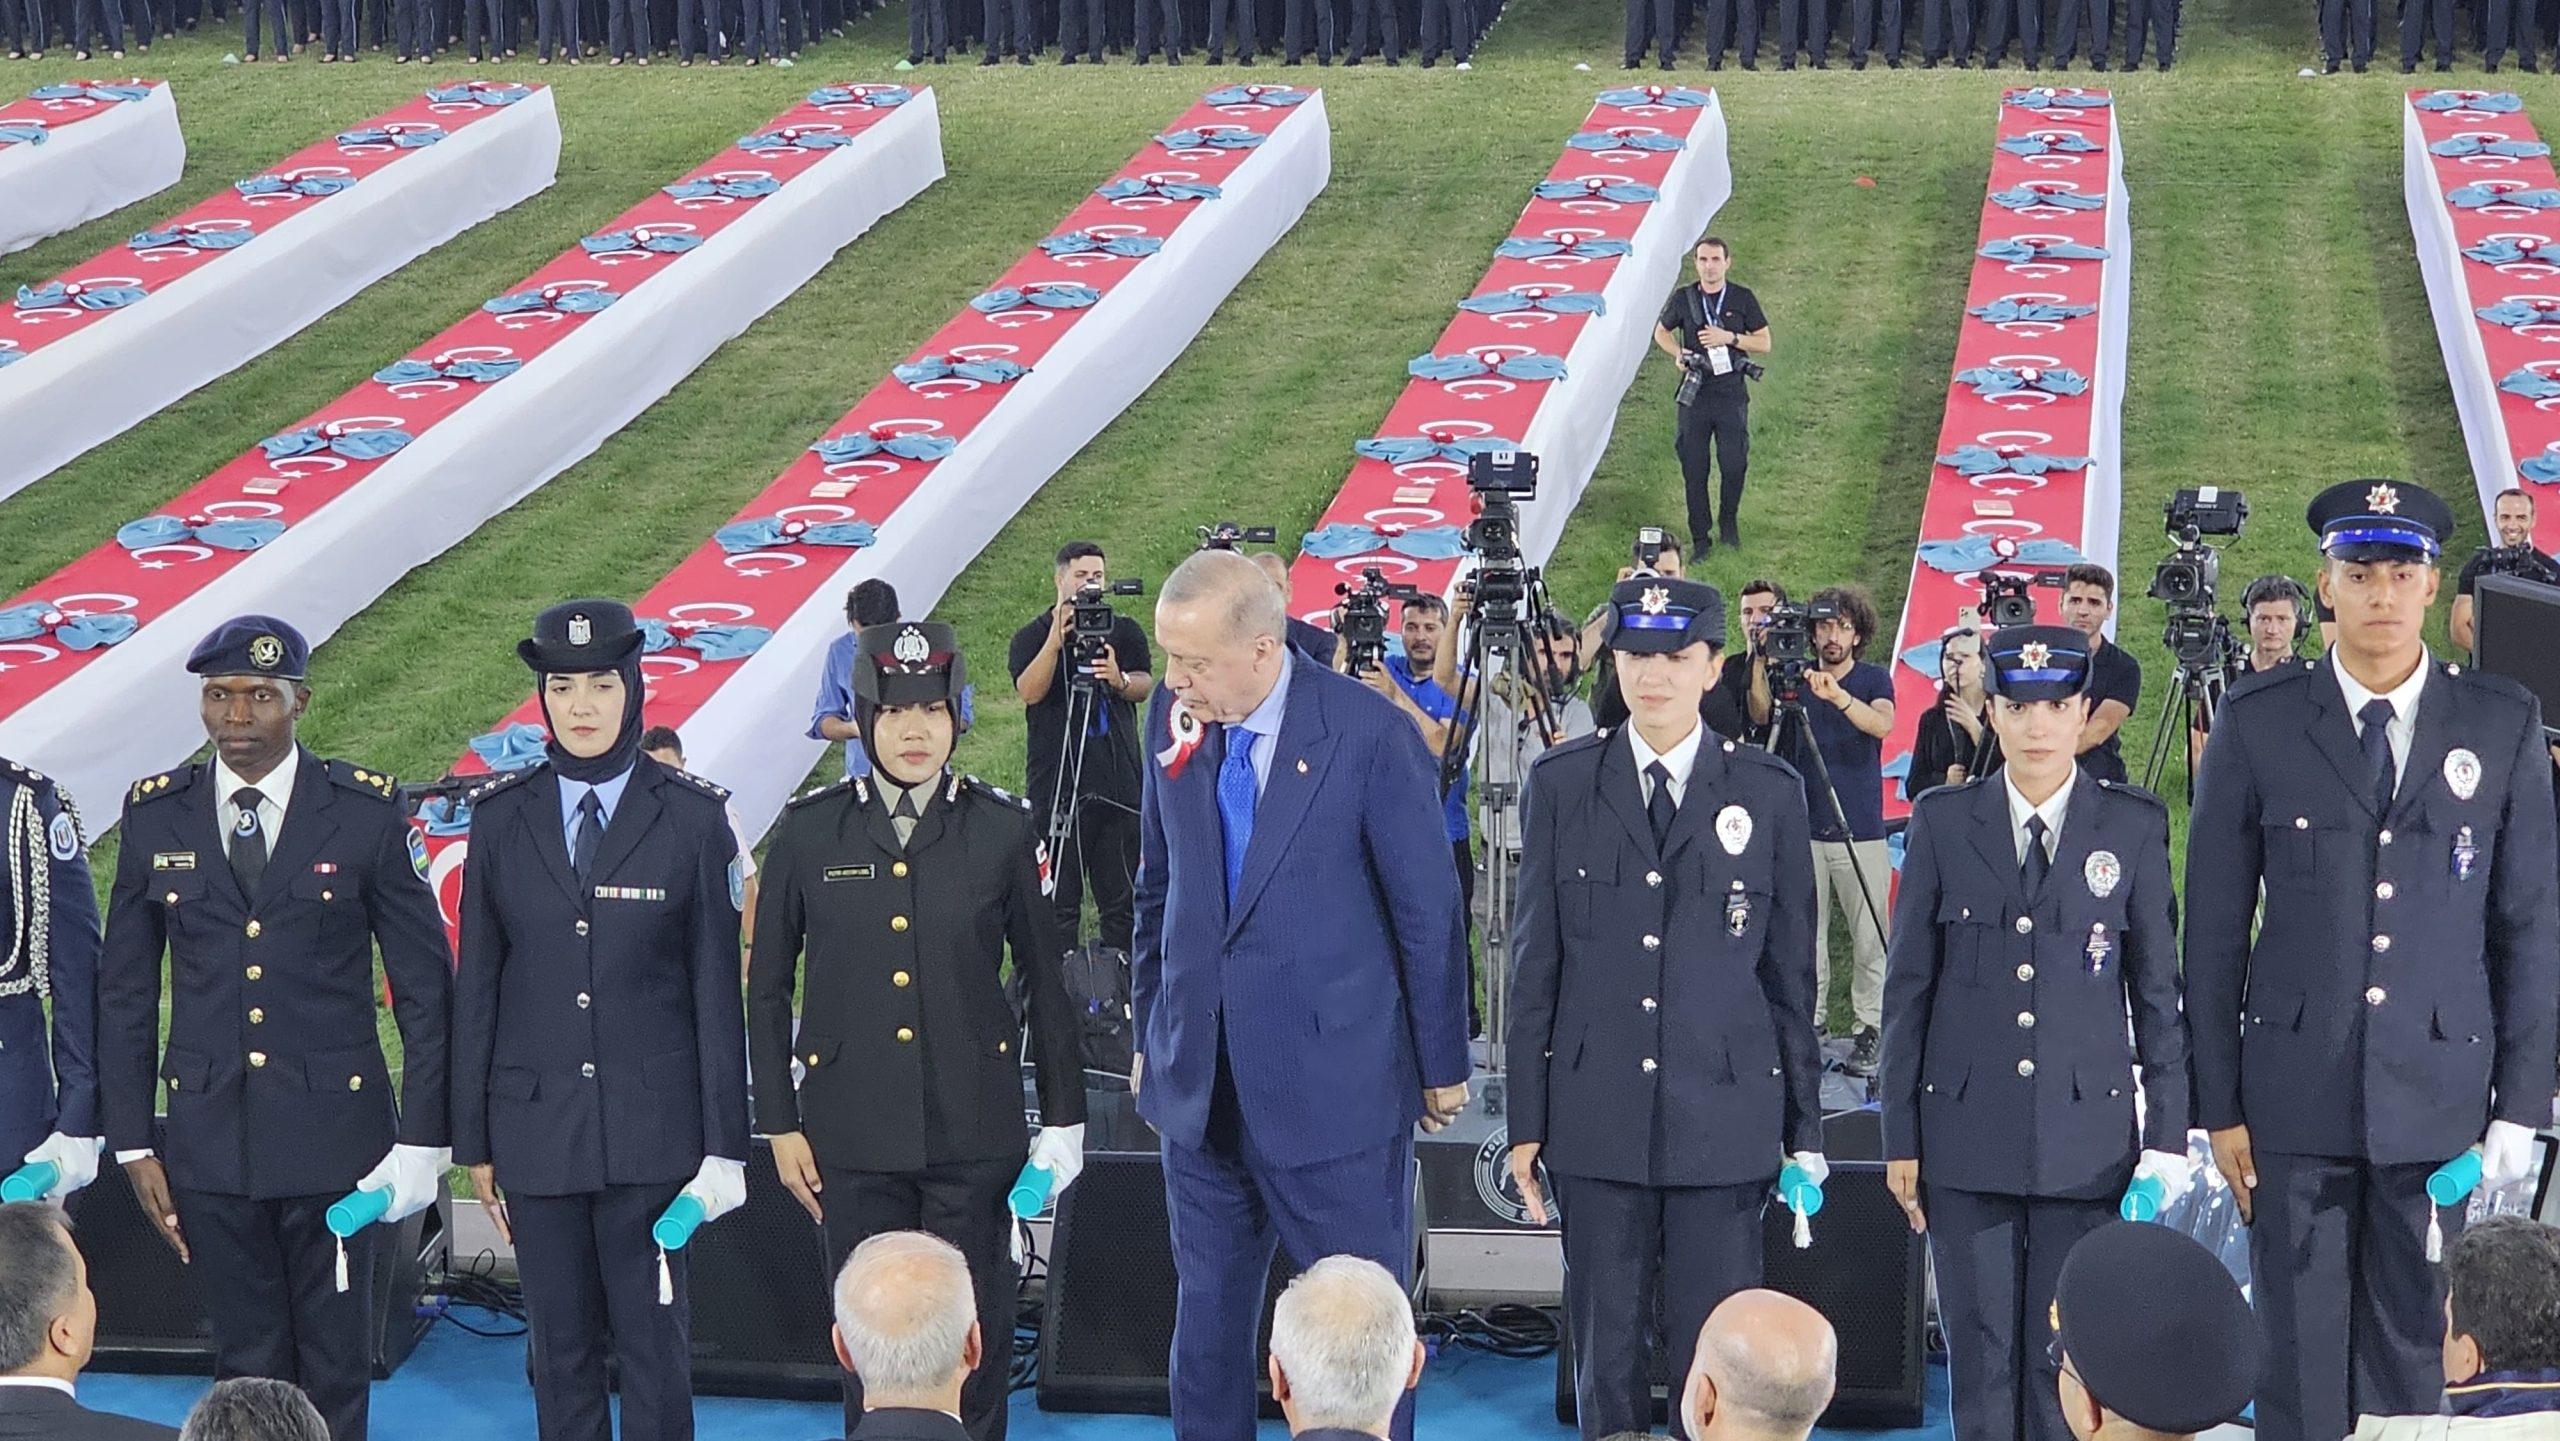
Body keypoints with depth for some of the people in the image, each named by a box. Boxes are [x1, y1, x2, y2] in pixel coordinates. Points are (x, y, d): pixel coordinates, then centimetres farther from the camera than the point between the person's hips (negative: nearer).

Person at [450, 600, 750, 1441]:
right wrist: (474, 1141, 6)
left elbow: (717, 986, -1)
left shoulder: (691, 817, -2)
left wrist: (723, 1143, -3)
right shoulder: (502, 817, 3)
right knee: (560, 1349, 8)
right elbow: (476, 984, 7)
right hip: (535, 1121, 2)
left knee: (654, 1345, 1)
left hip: (652, 1124, -2)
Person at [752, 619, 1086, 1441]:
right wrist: (779, 1124, 4)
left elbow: (1046, 981, 6)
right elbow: (767, 986, 7)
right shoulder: (810, 832, 2)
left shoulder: (1001, 830, 1)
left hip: (974, 1127, 0)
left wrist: (1063, 1119, 5)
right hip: (853, 1132, 1)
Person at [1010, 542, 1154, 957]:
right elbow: (1029, 691, -10)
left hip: (1119, 779, 2)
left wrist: (1119, 679, -20)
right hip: (1057, 781, -2)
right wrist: (1056, 640, -22)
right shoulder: (1033, 636, 6)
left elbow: (1146, 685, 2)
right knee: (1058, 896, -1)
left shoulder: (1125, 631, 13)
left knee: (1123, 894, 5)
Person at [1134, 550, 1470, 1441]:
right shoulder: (1173, 717, 0)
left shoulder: (1368, 732, -14)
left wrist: (1442, 1066, -1)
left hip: (1334, 1084, -4)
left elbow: (1427, 910, -7)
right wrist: (1147, 1031, 15)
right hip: (1200, 1083, 5)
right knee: (1206, 1317, 13)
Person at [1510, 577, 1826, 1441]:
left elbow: (1792, 970, 6)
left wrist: (1805, 1126, 5)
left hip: (1724, 1112, -1)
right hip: (1597, 1112, 1)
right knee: (1606, 1349, 7)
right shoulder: (1562, 783, 4)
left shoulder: (1769, 792, 3)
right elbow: (1535, 960, 6)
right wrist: (1527, 1120, 3)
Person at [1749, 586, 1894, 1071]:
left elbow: (1882, 724, -18)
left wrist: (1838, 696, -36)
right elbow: (1760, 715, -10)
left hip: (1861, 832, -2)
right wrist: (1760, 663, -28)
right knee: (1806, 938, 3)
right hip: (1806, 832, 2)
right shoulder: (1796, 680, 7)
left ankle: (1866, 1033, 6)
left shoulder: (1874, 679, 3)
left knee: (1869, 940, -1)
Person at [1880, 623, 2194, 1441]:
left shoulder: (2134, 827, 3)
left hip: (2086, 1136, 0)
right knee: (1980, 1356, 4)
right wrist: (1900, 1137, 3)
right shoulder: (1942, 822, 4)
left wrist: (2168, 1135, 2)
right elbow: (1908, 989, 6)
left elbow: (2159, 992, 5)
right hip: (1967, 1134, 1)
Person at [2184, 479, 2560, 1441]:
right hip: (2297, 1099, 0)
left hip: (2441, 1100, 0)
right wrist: (2219, 1106, 1)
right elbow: (2214, 929, 3)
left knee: (2415, 1361, 5)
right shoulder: (2256, 726, 0)